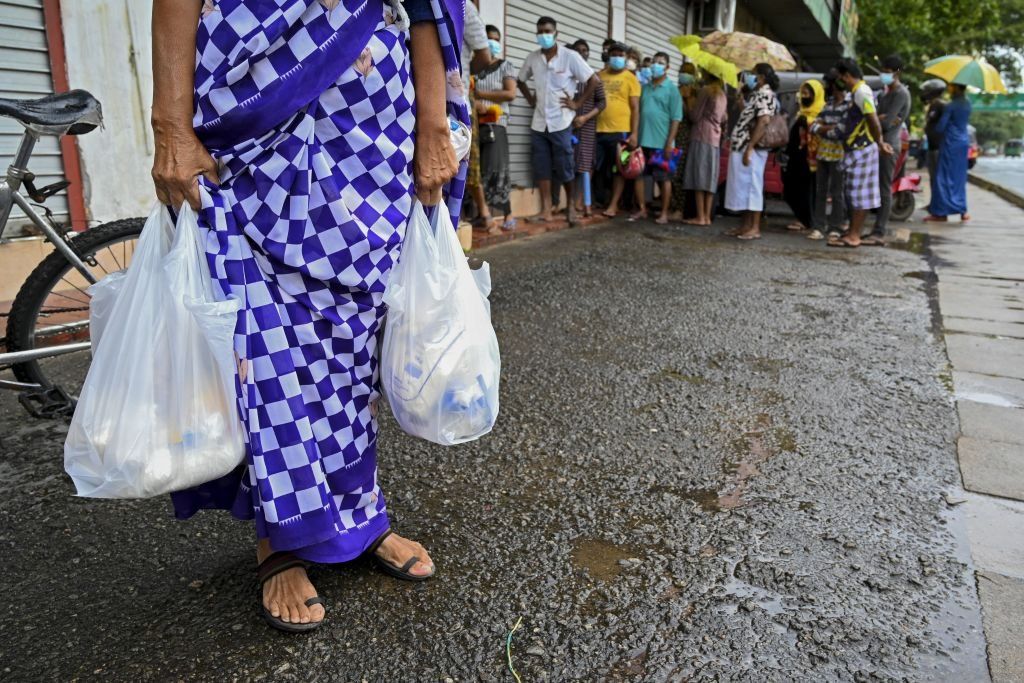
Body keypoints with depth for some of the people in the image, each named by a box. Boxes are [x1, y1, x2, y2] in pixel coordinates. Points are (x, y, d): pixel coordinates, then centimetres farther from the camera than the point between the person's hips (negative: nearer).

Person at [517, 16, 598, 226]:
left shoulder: (570, 56, -6)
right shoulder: (533, 58, 5)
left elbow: (593, 80, -4)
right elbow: (521, 80, 21)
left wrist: (577, 104, -6)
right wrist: (531, 99, 8)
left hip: (561, 122, -4)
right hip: (539, 122, 4)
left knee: (564, 167, 1)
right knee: (541, 167, 2)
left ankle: (570, 205, 20)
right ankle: (546, 210, 7)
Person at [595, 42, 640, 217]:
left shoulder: (630, 78, 3)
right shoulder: (599, 75, 12)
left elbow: (635, 108, -1)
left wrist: (634, 133, -9)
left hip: (621, 131, -3)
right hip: (600, 130, 3)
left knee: (618, 168, 2)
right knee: (600, 168, 6)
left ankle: (613, 205, 6)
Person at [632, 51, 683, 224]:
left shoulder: (672, 88, -1)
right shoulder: (644, 87, 11)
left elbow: (676, 118, -6)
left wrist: (670, 143, -13)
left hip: (661, 142, -4)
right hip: (642, 140, 5)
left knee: (664, 178, 2)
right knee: (637, 174, 6)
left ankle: (664, 213, 10)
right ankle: (642, 209, 18)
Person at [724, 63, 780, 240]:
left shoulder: (765, 95, -12)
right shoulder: (757, 94, 19)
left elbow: (763, 122, -23)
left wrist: (749, 148, -26)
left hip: (750, 149, -10)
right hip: (742, 147, 10)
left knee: (751, 186, -7)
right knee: (744, 187, 11)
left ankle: (755, 228, -4)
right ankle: (746, 225, 16)